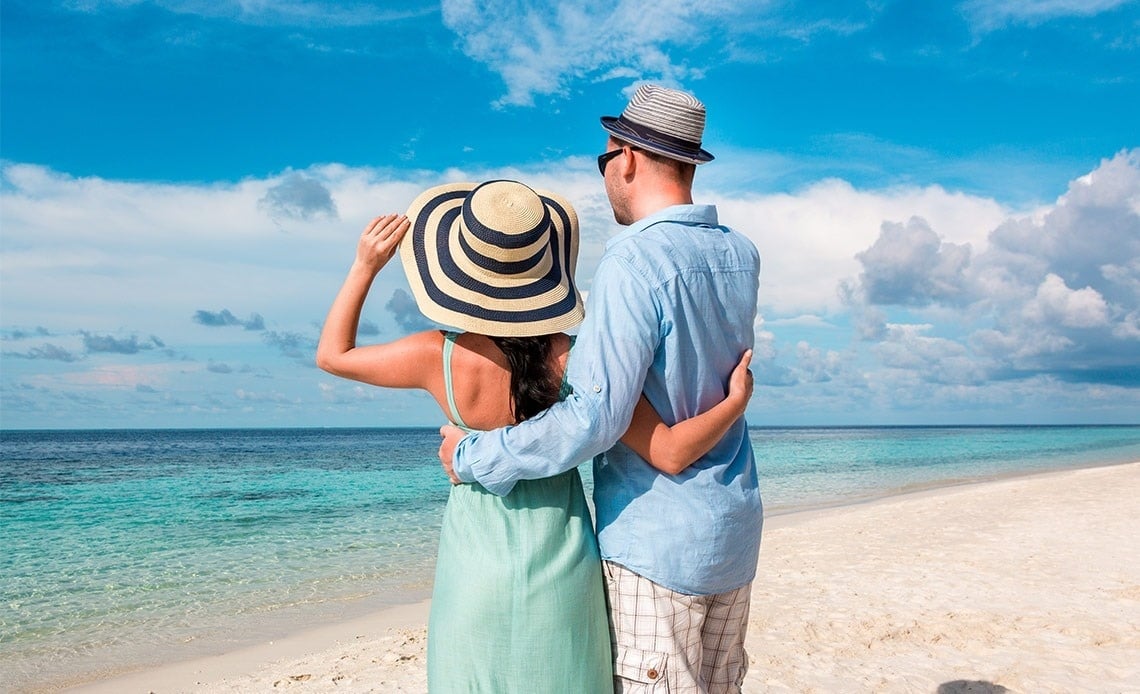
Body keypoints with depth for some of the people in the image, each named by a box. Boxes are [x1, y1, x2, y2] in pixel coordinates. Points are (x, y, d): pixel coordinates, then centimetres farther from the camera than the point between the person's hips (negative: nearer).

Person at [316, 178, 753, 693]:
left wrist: (364, 266, 4)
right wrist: (736, 401, -3)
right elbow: (671, 453, -16)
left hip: (476, 574, 0)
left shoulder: (440, 358, -15)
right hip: (562, 573, 0)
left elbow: (332, 355, 2)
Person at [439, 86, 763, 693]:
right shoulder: (741, 256, 5)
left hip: (653, 538, -8)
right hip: (735, 533, 8)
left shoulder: (633, 261, -19)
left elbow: (594, 418, -25)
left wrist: (474, 456, -14)